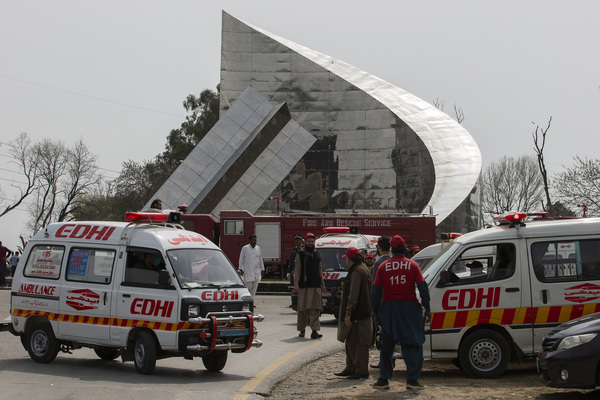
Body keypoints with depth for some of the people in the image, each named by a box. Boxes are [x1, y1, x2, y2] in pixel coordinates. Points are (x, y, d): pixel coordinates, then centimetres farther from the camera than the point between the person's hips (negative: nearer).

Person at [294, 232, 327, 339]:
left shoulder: (317, 254, 17)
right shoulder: (300, 254, 3)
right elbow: (297, 271, -2)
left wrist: (322, 285, 22)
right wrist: (296, 284, -12)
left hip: (316, 286, 3)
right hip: (303, 286, -3)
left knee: (315, 309, -7)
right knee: (302, 309, 3)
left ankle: (314, 331, -11)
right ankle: (302, 330, 16)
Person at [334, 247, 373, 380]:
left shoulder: (356, 272, -17)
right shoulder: (364, 269, 16)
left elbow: (353, 295, -24)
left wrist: (348, 313, -24)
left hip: (357, 314, -11)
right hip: (364, 313, 11)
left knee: (358, 343, -6)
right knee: (351, 341, 17)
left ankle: (362, 371, -3)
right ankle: (350, 368, 25)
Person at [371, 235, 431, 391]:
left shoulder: (383, 267, 4)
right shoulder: (413, 265, 1)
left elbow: (375, 291, 3)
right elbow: (423, 287, -3)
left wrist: (376, 312, 11)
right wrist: (427, 309, 3)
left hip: (388, 307, 1)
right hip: (409, 306, -1)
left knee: (387, 345, 10)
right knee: (413, 344, 5)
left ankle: (384, 379, 11)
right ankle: (412, 379, 0)